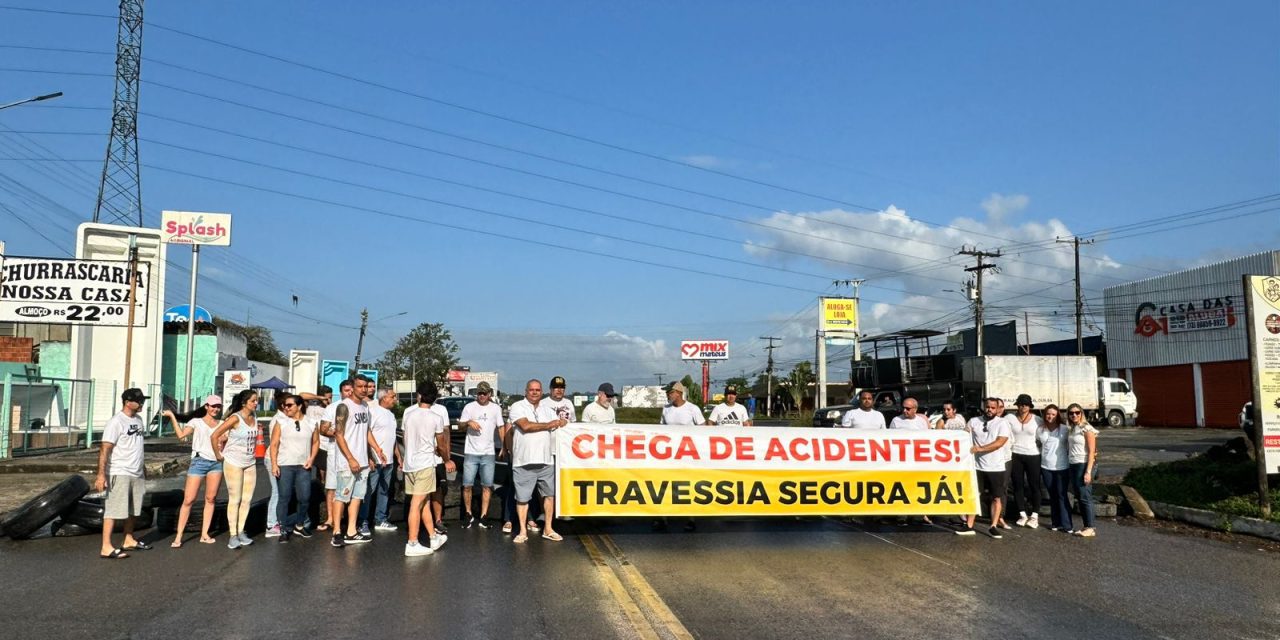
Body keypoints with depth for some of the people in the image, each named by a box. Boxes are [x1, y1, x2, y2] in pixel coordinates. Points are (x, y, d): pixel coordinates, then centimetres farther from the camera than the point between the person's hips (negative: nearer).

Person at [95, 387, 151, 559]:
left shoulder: (138, 420, 12)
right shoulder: (116, 422, -13)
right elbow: (104, 449, -18)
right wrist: (101, 475, -24)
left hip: (136, 474, 8)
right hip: (119, 473, -8)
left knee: (132, 509, 16)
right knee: (113, 509, -7)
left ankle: (129, 540, 28)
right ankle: (106, 547, -5)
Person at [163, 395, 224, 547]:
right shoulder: (196, 422, 7)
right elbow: (181, 434, -10)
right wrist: (172, 417, -12)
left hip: (216, 463, 3)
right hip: (199, 461, -3)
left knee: (211, 499, 3)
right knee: (188, 500, -6)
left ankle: (204, 534, 9)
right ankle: (178, 536, -1)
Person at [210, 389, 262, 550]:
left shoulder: (254, 417, 3)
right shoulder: (235, 418, -16)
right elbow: (214, 436, -16)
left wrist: (252, 453, 8)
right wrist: (218, 455, -8)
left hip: (250, 464, 6)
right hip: (233, 463, -6)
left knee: (247, 499, 6)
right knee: (234, 500, -1)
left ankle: (241, 532, 16)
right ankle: (233, 536, 6)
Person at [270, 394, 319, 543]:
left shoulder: (311, 423, 7)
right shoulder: (280, 422, 2)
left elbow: (316, 442, 14)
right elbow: (274, 444, 0)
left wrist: (312, 458, 0)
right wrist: (274, 464, -8)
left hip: (303, 466, 2)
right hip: (284, 465, -1)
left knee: (305, 498, 1)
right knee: (284, 498, 1)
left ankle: (299, 525, 24)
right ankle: (283, 530, 10)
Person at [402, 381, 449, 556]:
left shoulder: (408, 413, 3)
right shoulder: (436, 418, -8)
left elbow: (406, 438, 14)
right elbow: (440, 444, 5)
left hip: (409, 463, 5)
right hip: (425, 464, -5)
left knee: (424, 502, 14)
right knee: (417, 504, -5)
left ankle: (434, 538, 23)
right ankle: (412, 545, -3)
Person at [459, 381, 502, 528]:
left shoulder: (496, 408, 6)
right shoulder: (469, 407, 2)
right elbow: (460, 426, 1)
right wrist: (468, 422, -21)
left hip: (488, 454, 1)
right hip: (471, 453, -1)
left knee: (487, 486, 2)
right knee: (467, 485, -1)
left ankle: (482, 518, 8)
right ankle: (469, 516, 15)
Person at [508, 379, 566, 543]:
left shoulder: (547, 408, 14)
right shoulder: (518, 407, -3)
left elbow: (558, 423, 18)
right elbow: (525, 425, -17)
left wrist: (562, 421, -8)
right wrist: (548, 425, -7)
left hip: (546, 460, 5)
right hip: (524, 461, -5)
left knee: (550, 494, 9)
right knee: (522, 498, 3)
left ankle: (548, 529, 21)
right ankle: (523, 531, 13)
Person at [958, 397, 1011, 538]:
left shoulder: (1002, 423, -5)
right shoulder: (974, 421, 4)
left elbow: (999, 442, -17)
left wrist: (980, 448, -25)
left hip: (996, 468, -2)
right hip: (977, 466, 2)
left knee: (997, 498, 5)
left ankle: (993, 527, 15)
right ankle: (969, 526, 10)